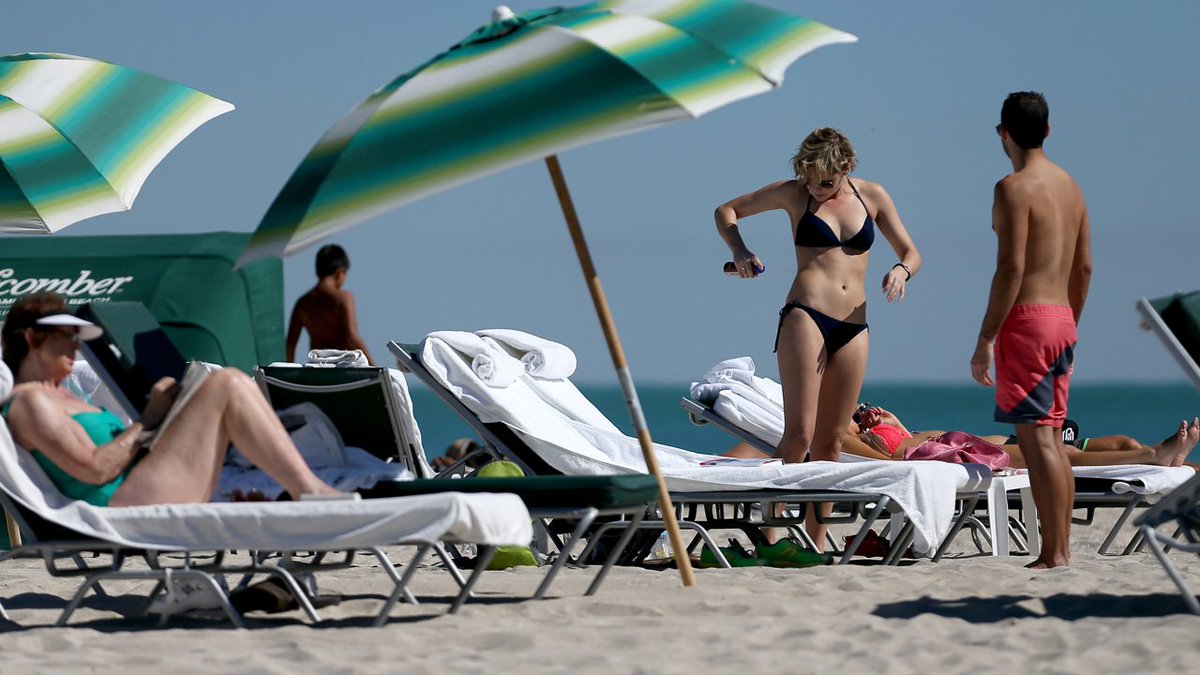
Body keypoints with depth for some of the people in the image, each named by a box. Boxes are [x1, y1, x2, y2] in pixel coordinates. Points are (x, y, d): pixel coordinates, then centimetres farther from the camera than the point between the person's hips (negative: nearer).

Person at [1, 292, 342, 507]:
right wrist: (147, 420, -6)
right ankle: (310, 492, -15)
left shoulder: (60, 397, 28)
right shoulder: (29, 401, -4)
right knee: (225, 385, -13)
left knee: (232, 386, 11)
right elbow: (94, 469, -16)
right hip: (129, 513, -10)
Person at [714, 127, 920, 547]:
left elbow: (911, 253, 17)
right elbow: (726, 211, 15)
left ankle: (816, 541, 11)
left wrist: (901, 271, -7)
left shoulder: (872, 196, 12)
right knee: (799, 435, -16)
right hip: (805, 317, -4)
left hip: (854, 328, 4)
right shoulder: (793, 194, 5)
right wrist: (739, 251, -5)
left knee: (831, 442, 6)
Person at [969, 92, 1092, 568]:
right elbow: (1084, 266, 17)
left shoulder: (1015, 188, -11)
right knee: (1051, 438, 12)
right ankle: (1061, 548, 14)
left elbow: (1011, 267, -17)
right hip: (1062, 321, 9)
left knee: (1036, 438, -9)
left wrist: (985, 340, -15)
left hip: (1026, 319, -9)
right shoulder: (1070, 185, 14)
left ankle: (1053, 554, -12)